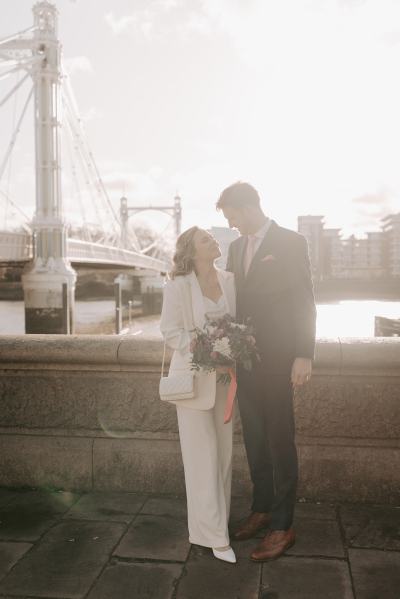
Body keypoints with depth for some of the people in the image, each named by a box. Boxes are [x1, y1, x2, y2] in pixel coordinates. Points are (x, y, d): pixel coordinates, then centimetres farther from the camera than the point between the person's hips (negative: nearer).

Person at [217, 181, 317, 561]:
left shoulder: (291, 242, -6)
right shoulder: (236, 247, 12)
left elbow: (304, 302, -9)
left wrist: (304, 355, -14)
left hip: (276, 359, -6)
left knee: (280, 441, 2)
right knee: (254, 439, 14)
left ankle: (282, 526, 14)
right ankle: (261, 509, 30)